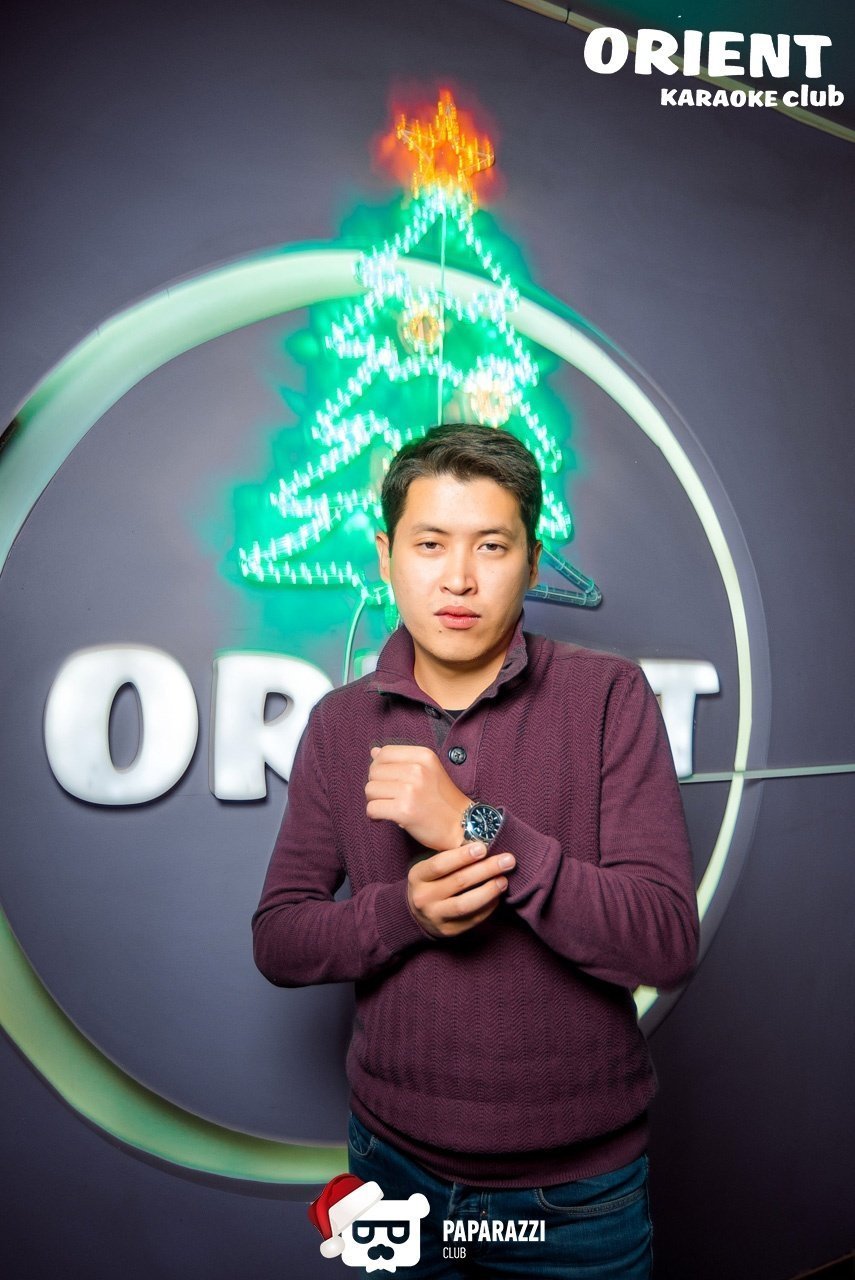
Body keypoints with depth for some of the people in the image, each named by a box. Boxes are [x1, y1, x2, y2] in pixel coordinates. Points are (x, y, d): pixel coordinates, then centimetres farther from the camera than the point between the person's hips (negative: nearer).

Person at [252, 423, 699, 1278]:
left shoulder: (607, 697, -13)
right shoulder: (341, 724, -4)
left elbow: (668, 943, -19)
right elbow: (277, 941, -3)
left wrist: (478, 828, -28)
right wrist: (404, 911, -22)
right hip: (393, 1160, 3)